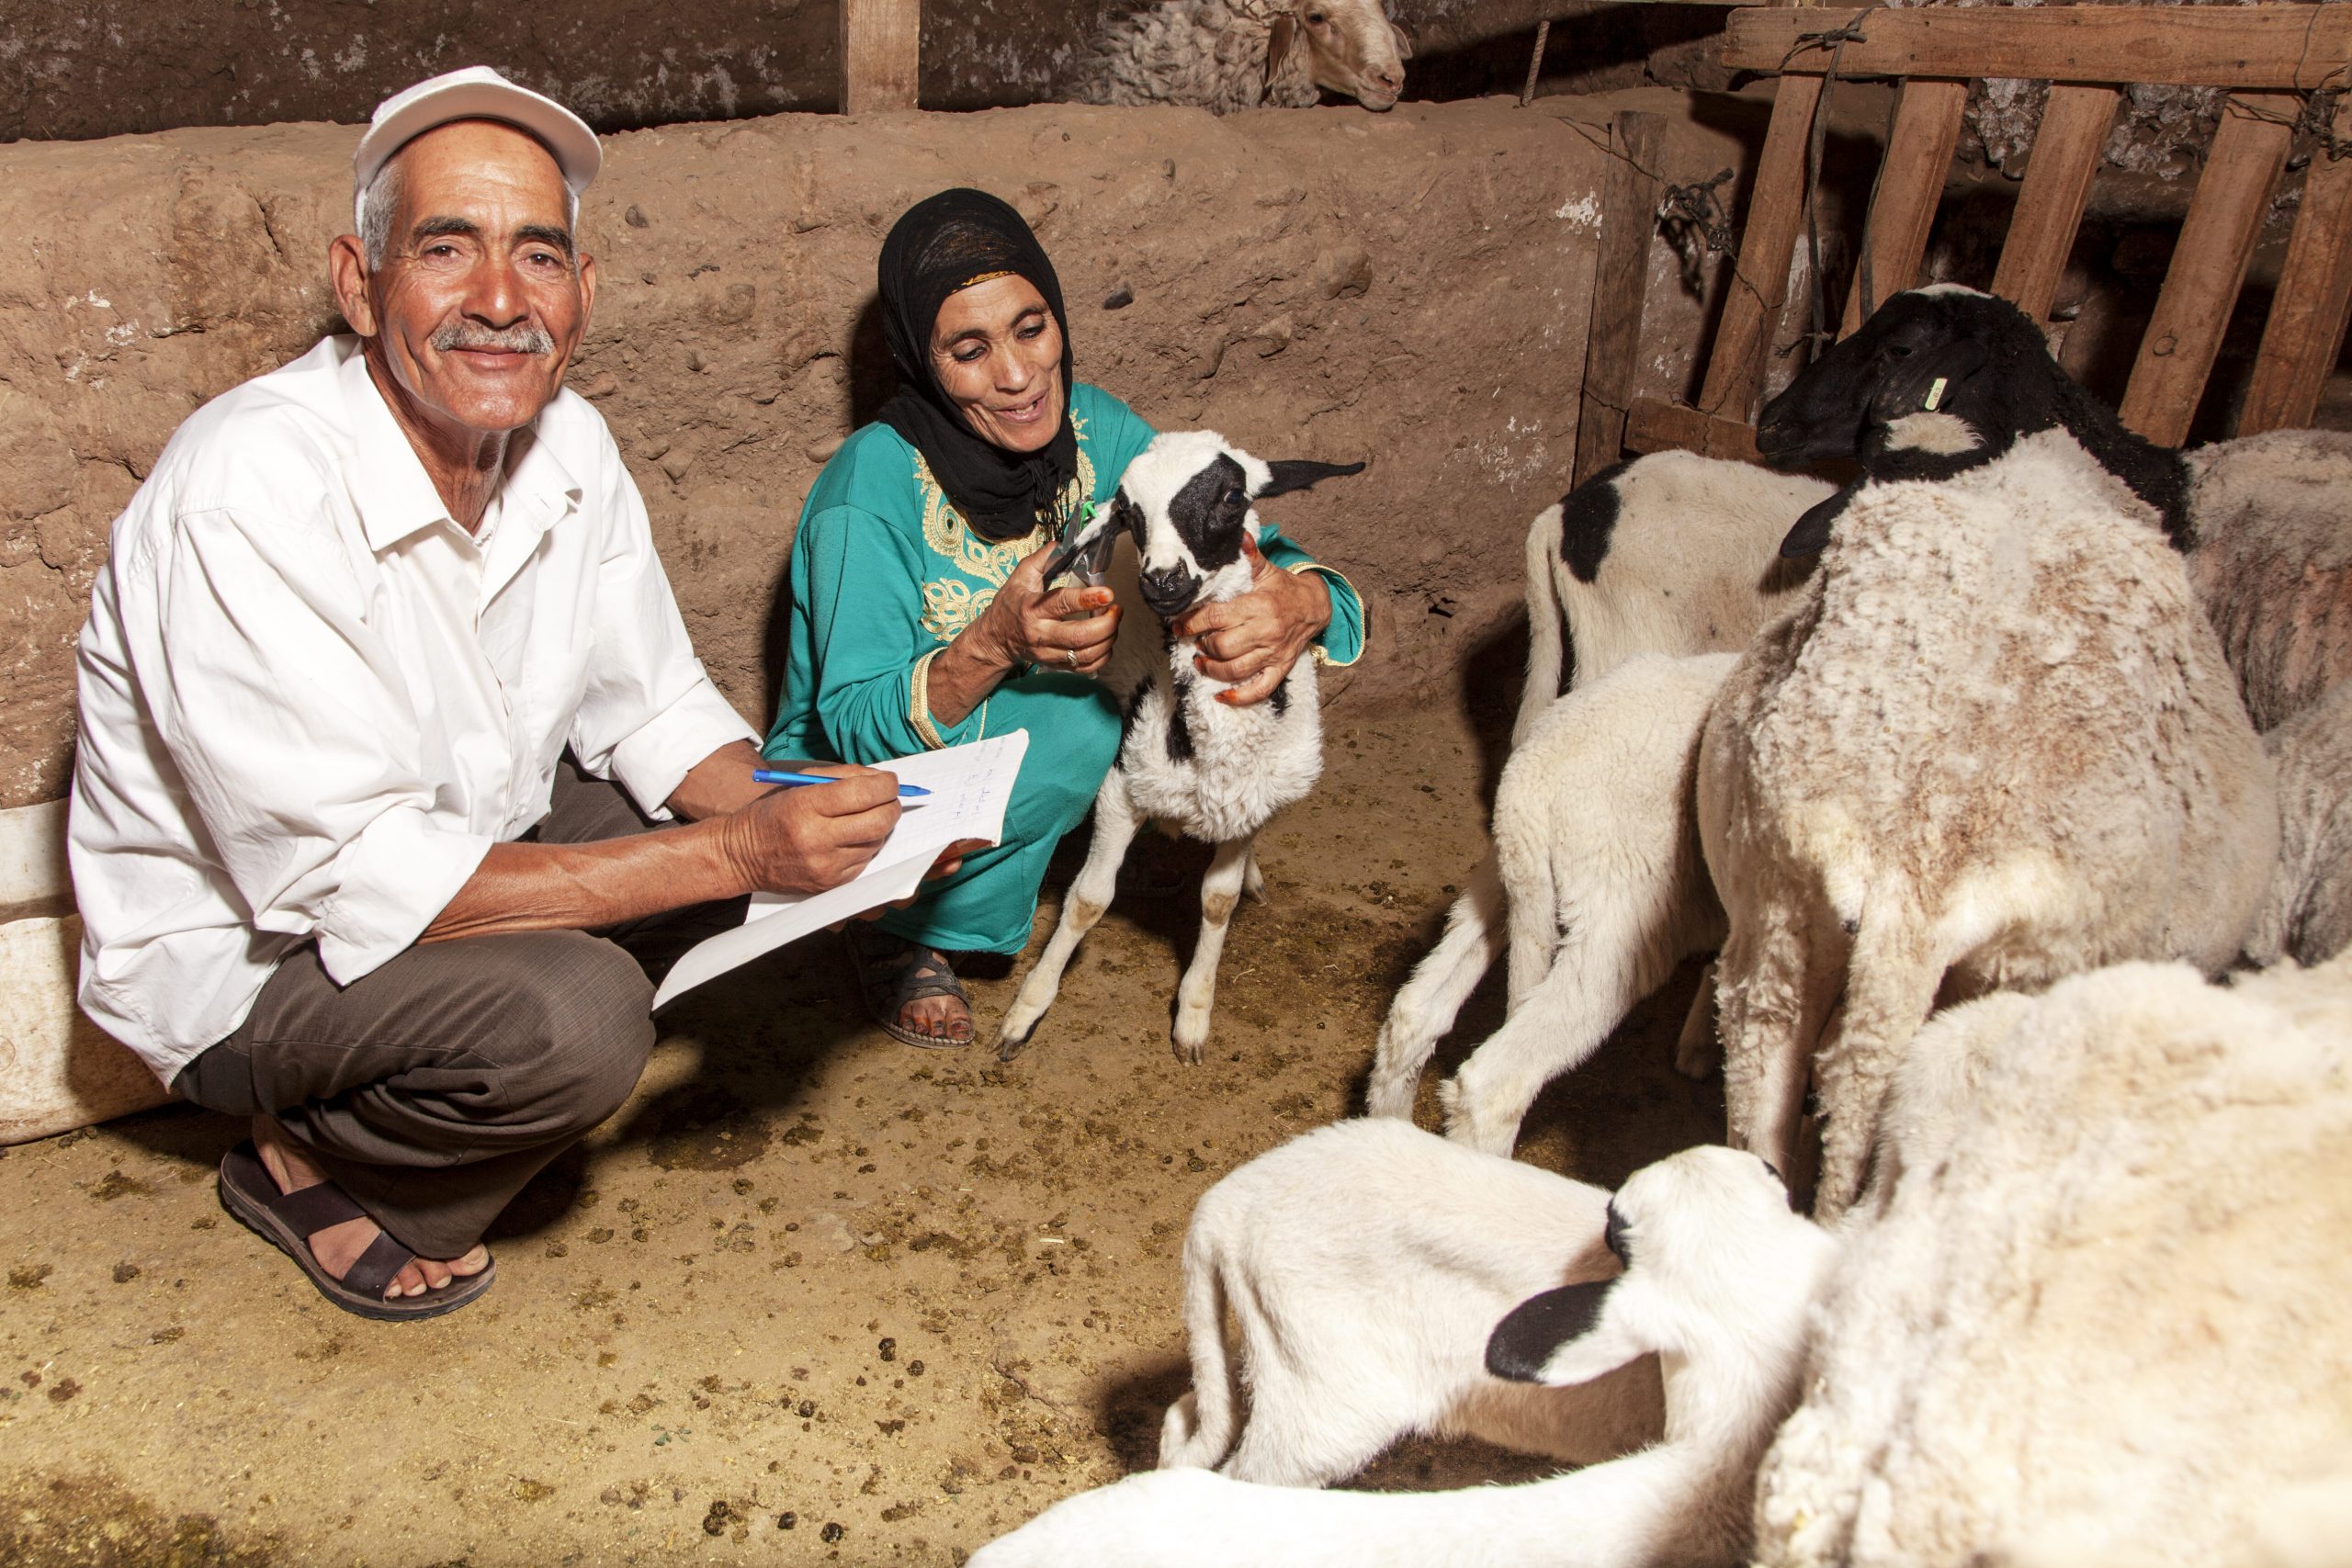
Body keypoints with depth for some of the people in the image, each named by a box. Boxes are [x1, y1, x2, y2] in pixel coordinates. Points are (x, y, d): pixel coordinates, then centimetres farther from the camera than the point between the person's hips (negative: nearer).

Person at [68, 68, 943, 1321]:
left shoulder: (568, 444, -8)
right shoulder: (251, 491, -30)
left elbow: (654, 710, 1)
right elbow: (353, 884, -33)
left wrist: (782, 810, -21)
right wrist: (732, 854, -36)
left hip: (466, 849, 7)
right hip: (243, 951, -7)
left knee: (764, 819, -7)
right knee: (574, 1013, -32)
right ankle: (310, 1163, 1)